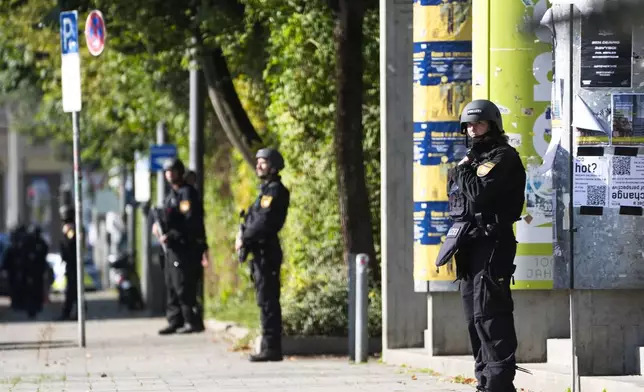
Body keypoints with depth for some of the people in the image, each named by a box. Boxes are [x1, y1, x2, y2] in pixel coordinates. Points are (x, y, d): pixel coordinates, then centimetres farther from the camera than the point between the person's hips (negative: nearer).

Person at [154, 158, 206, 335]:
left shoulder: (187, 192, -10)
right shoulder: (172, 194, 20)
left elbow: (190, 221, -20)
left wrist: (170, 235, -21)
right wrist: (158, 226, 3)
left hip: (186, 246, -10)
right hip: (173, 247, 10)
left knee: (183, 286, -11)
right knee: (171, 285, 10)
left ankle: (193, 321, -8)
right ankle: (175, 321, 15)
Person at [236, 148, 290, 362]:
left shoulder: (274, 191, -11)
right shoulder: (266, 190, 20)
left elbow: (264, 222, -19)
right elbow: (255, 219, 20)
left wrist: (244, 238, -10)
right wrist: (243, 235, 3)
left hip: (266, 253, -10)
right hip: (261, 253, 10)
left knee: (267, 301, -10)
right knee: (267, 301, 11)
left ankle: (271, 348, -11)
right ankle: (270, 348, 15)